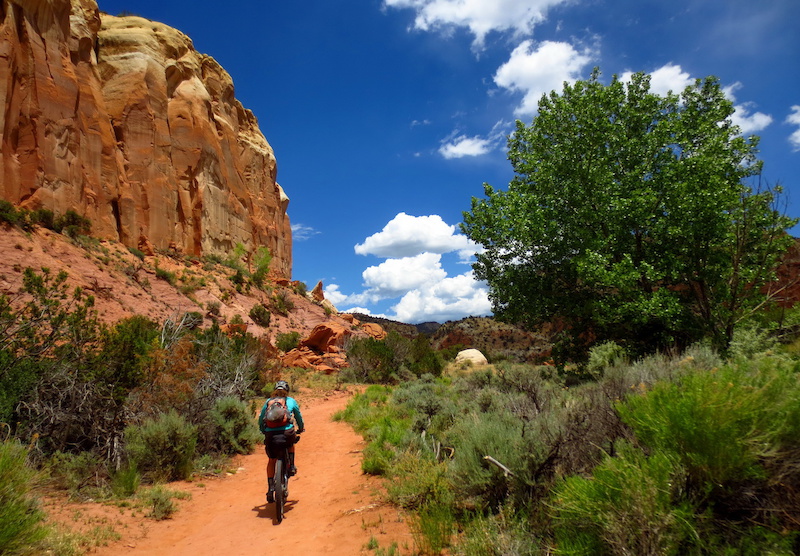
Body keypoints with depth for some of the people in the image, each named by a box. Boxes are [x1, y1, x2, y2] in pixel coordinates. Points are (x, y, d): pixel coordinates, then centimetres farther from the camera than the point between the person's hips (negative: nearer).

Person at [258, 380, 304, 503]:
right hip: (287, 432, -1)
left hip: (270, 435, 1)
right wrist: (301, 428, 46)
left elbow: (260, 420, 24)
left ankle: (270, 489, 16)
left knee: (271, 461, 22)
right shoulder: (291, 401, 17)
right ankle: (291, 467, 28)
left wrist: (263, 431, 42)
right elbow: (299, 416, 29)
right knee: (291, 442, 36)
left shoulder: (268, 402, 20)